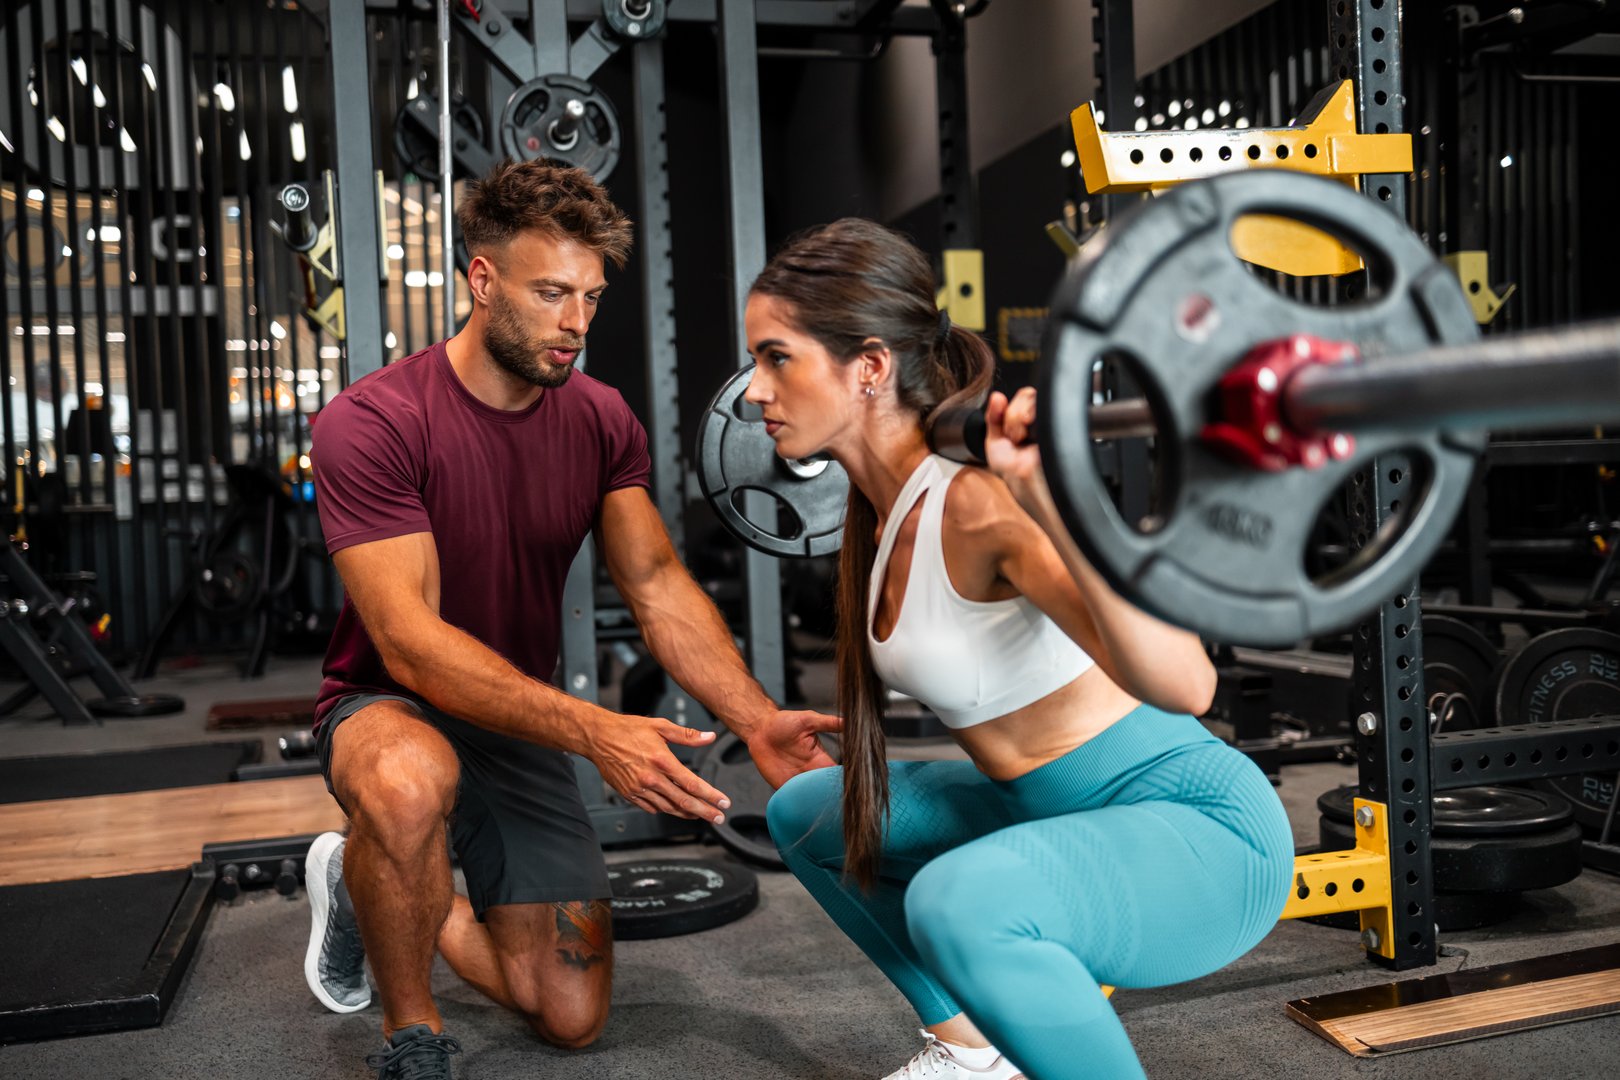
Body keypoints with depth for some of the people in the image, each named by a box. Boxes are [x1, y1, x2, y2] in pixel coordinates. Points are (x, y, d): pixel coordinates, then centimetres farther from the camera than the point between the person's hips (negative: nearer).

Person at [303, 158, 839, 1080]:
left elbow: (658, 585, -12)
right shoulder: (372, 423, -21)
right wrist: (594, 731, -40)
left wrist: (758, 720, -29)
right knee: (409, 780, -43)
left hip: (522, 728, 5)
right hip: (392, 712, -4)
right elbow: (408, 642, -29)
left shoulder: (602, 421, -4)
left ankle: (383, 892, 27)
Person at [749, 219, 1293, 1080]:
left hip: (1201, 830, -9)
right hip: (1060, 815, 9)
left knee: (960, 903, -38)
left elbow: (1183, 685, -36)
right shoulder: (882, 506, 0)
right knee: (805, 812, 18)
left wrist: (1050, 503, -45)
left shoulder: (978, 501, -25)